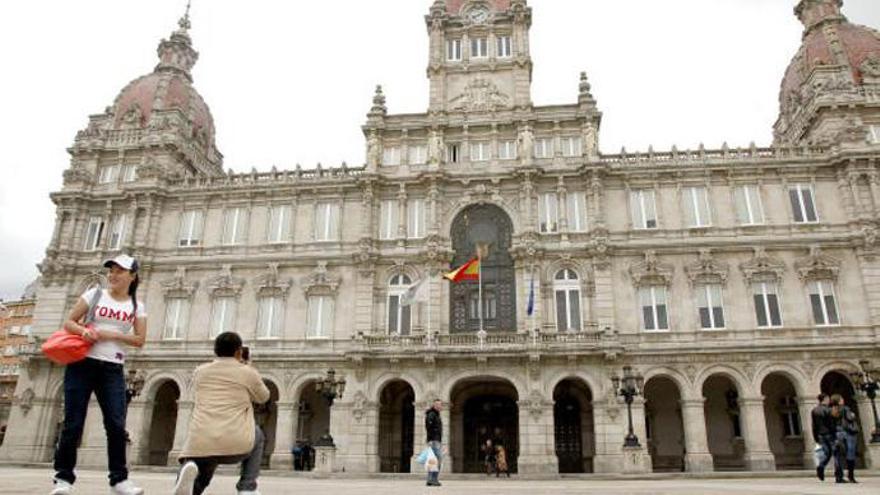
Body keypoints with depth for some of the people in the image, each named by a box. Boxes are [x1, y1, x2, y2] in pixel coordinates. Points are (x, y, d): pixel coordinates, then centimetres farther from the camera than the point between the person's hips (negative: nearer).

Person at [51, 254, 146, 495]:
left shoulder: (137, 306, 7)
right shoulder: (95, 294, 5)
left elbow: (139, 340, 1)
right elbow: (68, 322, 4)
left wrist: (112, 335, -13)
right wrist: (83, 331, -17)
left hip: (113, 369, 1)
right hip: (82, 364, 0)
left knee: (116, 424, -6)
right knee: (73, 422, 0)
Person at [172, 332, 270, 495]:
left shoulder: (200, 371, 17)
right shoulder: (248, 373, 8)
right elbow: (263, 397, 27)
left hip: (200, 442, 2)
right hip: (235, 443, -2)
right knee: (257, 436, 33)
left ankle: (190, 468, -12)